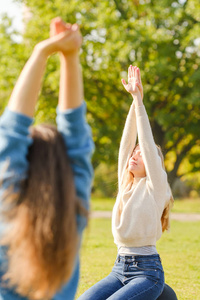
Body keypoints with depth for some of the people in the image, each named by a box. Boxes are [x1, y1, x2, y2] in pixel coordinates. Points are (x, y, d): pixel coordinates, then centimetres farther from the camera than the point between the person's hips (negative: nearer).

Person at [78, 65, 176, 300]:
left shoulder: (154, 186, -3)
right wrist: (133, 101, 1)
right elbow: (127, 141, 6)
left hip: (147, 271, -6)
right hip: (120, 268, 6)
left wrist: (139, 99, -13)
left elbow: (147, 143, -12)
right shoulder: (125, 182, 13)